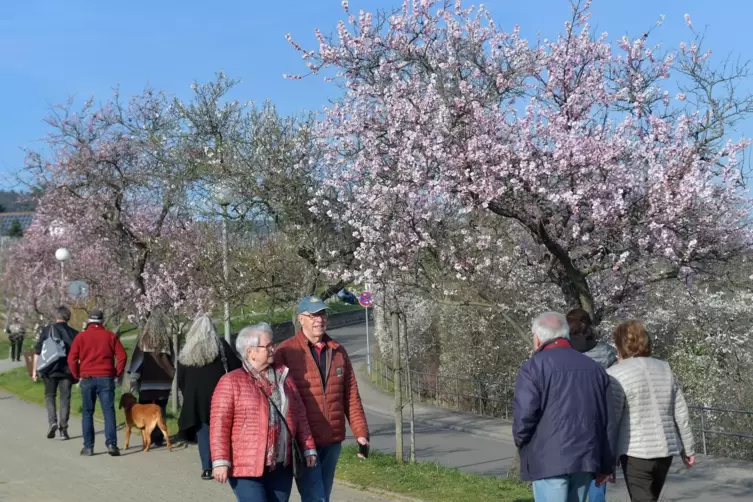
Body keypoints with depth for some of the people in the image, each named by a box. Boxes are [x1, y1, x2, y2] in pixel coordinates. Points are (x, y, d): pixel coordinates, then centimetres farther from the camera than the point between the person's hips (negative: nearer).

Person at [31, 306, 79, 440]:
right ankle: (63, 429, 3)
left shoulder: (47, 330, 1)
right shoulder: (74, 333, 5)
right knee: (65, 398, 6)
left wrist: (34, 370, 3)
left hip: (49, 369, -1)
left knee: (50, 396, 13)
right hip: (67, 370, 1)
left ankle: (52, 421, -8)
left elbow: (37, 351, -2)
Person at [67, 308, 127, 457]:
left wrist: (77, 375, 10)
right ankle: (111, 444, -13)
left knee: (87, 413, 8)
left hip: (87, 378, 0)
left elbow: (72, 359, -2)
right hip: (106, 378, 0)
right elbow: (122, 356, -1)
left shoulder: (81, 337, 3)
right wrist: (117, 373, 9)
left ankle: (88, 447, 6)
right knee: (109, 411, -1)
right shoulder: (110, 336, 5)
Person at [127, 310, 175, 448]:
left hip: (147, 382, -2)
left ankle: (148, 438, -1)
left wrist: (133, 378, -3)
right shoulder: (167, 340, 3)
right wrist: (170, 375, 21)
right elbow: (172, 359, 11)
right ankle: (158, 438, 5)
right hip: (164, 382, 2)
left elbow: (137, 359, -6)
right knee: (160, 411, 8)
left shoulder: (143, 339, -5)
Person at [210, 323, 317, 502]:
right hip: (247, 468, -5)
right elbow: (220, 424, -9)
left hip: (281, 467, 5)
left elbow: (299, 414, 15)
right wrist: (220, 461, -15)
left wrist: (308, 448, 10)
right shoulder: (231, 382, -5)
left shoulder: (283, 376, 11)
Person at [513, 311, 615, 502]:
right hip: (586, 458, 6)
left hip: (549, 460, -6)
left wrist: (520, 440, 6)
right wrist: (606, 464, 17)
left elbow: (524, 414, -14)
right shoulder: (594, 368, 15)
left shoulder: (533, 367, -3)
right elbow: (608, 418, 13)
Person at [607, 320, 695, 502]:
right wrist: (687, 449, 19)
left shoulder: (616, 374, -10)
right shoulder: (664, 369, 9)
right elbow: (681, 414, 10)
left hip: (636, 452, -7)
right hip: (666, 450, 7)